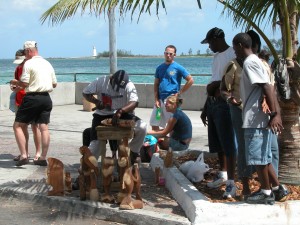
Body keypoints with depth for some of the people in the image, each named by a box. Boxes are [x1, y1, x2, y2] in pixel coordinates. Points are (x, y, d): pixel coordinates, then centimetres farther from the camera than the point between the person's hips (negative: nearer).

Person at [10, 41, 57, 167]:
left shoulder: (29, 63, -8)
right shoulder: (47, 63, 12)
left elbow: (24, 84, -14)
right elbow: (54, 84, 15)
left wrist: (15, 82, 5)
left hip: (32, 98, -6)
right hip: (46, 98, 6)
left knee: (18, 126, 3)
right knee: (44, 127, 7)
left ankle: (23, 155, -7)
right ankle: (43, 158, 7)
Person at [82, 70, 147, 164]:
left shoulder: (129, 85, -13)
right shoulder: (101, 82, -10)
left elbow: (134, 102, -26)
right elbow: (85, 93, -1)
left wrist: (120, 111, -43)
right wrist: (96, 102, -21)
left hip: (122, 114, 0)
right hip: (102, 115, 0)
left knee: (142, 126, -23)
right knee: (95, 142, -15)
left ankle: (134, 152, 1)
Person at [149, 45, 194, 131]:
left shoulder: (178, 68, -3)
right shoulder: (159, 68, 11)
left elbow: (191, 80, -5)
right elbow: (156, 85, 12)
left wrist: (179, 93, -7)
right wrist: (156, 100, 1)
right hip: (160, 100, 5)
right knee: (154, 124, 7)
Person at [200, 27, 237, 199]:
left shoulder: (232, 54, -11)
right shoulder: (217, 56, 18)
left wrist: (215, 86, -11)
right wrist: (205, 109, 21)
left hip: (224, 103, -9)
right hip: (213, 102, 9)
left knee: (228, 144, -9)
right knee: (218, 142, 15)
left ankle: (231, 183, -10)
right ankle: (223, 175, 28)